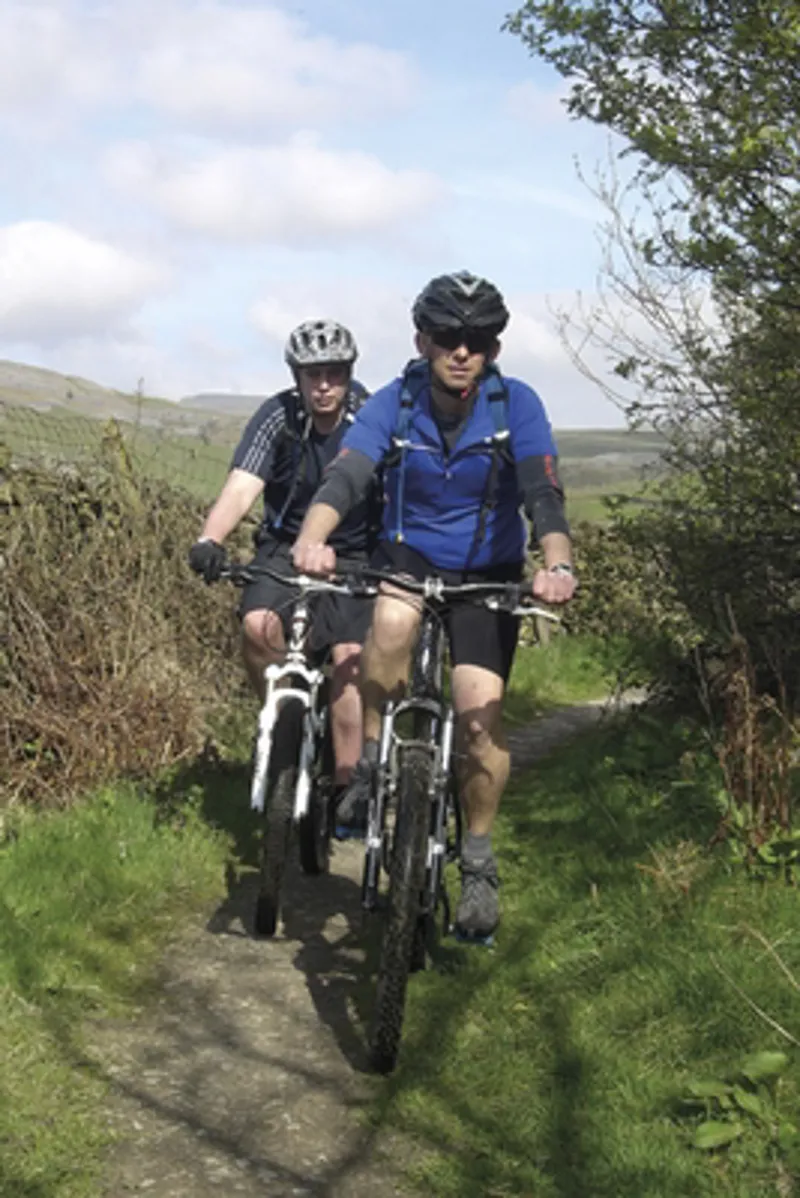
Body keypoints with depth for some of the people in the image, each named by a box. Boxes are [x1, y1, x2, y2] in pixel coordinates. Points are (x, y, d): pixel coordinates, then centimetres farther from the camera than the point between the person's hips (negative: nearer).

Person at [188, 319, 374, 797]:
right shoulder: (279, 417, -14)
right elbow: (242, 486, -25)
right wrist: (210, 540, -43)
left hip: (354, 555, -1)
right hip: (286, 548, 1)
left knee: (350, 659, -16)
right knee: (258, 625, -27)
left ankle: (347, 784, -10)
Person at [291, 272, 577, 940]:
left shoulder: (516, 404, -15)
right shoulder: (394, 404, -13)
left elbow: (544, 492, -26)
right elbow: (346, 476, -28)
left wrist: (558, 564, -47)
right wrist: (312, 539, -49)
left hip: (488, 573, 0)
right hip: (409, 556, 0)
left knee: (480, 711, -16)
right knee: (393, 621, -36)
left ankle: (479, 861, 6)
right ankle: (372, 764, -12)